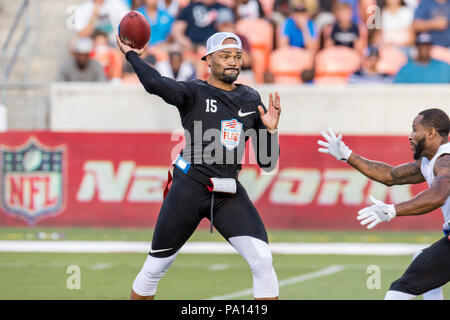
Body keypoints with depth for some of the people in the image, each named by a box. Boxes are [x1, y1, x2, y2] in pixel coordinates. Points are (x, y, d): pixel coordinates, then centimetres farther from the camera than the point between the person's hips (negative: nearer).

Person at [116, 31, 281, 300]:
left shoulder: (251, 101, 13)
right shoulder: (195, 93, -1)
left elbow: (268, 164, 14)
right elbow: (156, 84, -23)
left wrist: (271, 130, -2)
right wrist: (130, 54, -11)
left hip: (230, 193, 3)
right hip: (190, 187, -3)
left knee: (263, 260, -15)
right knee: (155, 268, 4)